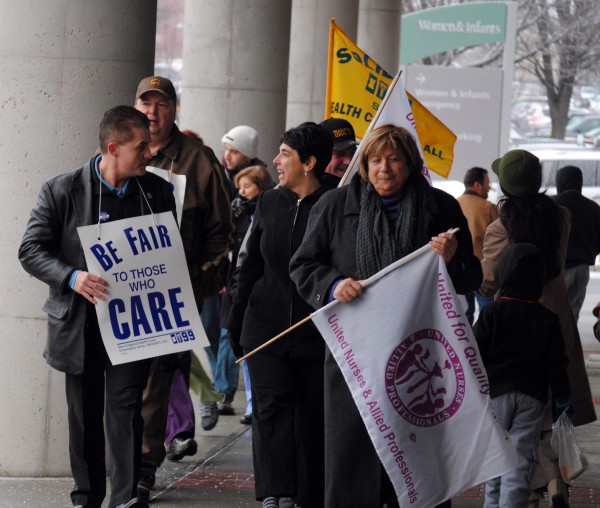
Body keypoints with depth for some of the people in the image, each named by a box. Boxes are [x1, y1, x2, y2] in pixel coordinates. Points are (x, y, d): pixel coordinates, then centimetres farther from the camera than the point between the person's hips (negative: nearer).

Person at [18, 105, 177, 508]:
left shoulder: (158, 192, 2)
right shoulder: (62, 191, -6)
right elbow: (31, 250, -5)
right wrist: (72, 277, -23)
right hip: (80, 324, 0)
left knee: (125, 411, -6)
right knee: (84, 415, 10)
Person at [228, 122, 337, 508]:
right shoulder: (270, 203, 8)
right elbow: (251, 266, 15)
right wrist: (235, 323, 16)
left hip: (318, 332, -3)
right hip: (266, 327, 3)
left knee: (313, 418, 5)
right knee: (271, 406, -11)